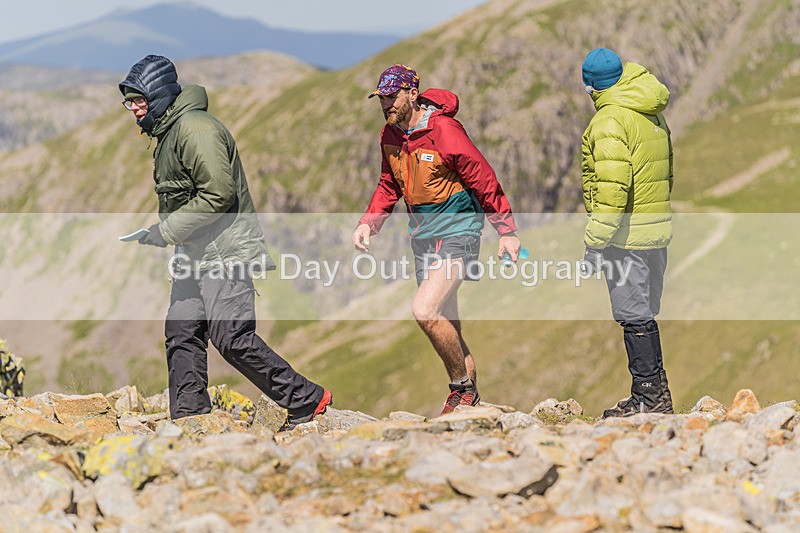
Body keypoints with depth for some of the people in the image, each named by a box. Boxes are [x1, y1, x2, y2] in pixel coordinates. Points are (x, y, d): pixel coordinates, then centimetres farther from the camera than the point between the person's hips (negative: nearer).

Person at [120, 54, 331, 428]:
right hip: (196, 254, 10)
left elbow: (218, 194, -23)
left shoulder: (194, 128, -16)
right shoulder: (167, 133, 17)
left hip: (226, 250, -10)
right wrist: (162, 230, 9)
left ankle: (307, 400, -3)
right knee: (181, 332, 5)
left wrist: (167, 231, -18)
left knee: (232, 338, -12)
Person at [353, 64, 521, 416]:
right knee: (445, 325, 11)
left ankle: (462, 386, -4)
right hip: (422, 237, 8)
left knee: (425, 311, -22)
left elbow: (484, 180, -14)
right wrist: (368, 223, 4)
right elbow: (389, 186, 19)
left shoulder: (444, 131, -19)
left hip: (457, 232, -8)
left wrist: (506, 231, -10)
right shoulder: (390, 136, 5)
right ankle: (470, 396, 24)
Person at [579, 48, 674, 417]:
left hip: (627, 234, -9)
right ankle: (656, 391, 22)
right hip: (659, 228, 9)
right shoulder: (654, 117, 14)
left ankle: (648, 396, 0)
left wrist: (594, 242, -22)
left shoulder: (610, 121, -14)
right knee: (645, 314, 16)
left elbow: (612, 187, -23)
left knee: (633, 315, -3)